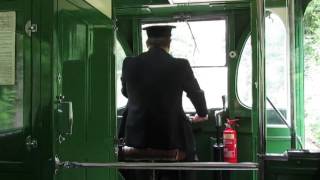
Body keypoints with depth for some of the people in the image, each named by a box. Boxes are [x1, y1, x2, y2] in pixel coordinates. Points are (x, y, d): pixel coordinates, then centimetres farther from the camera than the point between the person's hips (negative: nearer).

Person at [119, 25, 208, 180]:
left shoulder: (129, 64, -5)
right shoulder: (180, 66, -11)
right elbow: (196, 93, 6)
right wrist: (202, 114, 28)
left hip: (138, 137, 2)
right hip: (171, 137, -2)